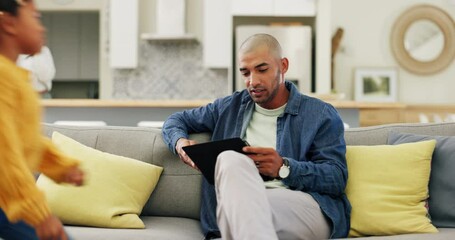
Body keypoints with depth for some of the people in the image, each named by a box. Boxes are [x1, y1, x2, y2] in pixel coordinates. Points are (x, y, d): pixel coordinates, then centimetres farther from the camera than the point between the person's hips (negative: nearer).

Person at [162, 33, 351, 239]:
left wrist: (284, 168, -15)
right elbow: (177, 119, 37)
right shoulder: (230, 107, 28)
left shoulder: (321, 115, 15)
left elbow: (337, 177, 2)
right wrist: (180, 142, 12)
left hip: (307, 207, -3)